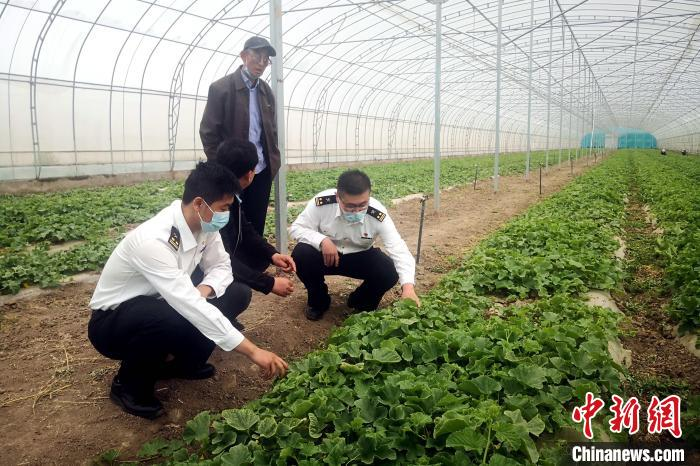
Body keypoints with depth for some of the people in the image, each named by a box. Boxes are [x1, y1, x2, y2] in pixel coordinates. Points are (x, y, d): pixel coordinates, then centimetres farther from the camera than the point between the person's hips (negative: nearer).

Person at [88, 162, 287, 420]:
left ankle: (176, 361, 7)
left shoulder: (204, 224, -11)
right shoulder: (153, 241, -35)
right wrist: (252, 350, -40)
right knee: (183, 319, -38)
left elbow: (221, 266, 2)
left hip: (157, 305, 7)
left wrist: (203, 290, -24)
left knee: (237, 294, -7)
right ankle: (130, 381, -7)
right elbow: (189, 305, -40)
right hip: (112, 323, -7)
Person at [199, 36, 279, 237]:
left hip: (262, 172, 5)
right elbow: (208, 132, -7)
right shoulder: (221, 88, -7)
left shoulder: (266, 90, 10)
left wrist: (273, 161, 7)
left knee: (256, 228, 9)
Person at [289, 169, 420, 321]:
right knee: (300, 255, -30)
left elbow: (400, 250, -31)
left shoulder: (378, 215, -26)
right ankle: (318, 300, 1)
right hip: (325, 255, 0)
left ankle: (362, 303, 7)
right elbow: (296, 228, -16)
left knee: (390, 272, -27)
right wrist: (322, 240, -36)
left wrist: (408, 286, -47)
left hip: (360, 258, 0)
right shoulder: (322, 202, -27)